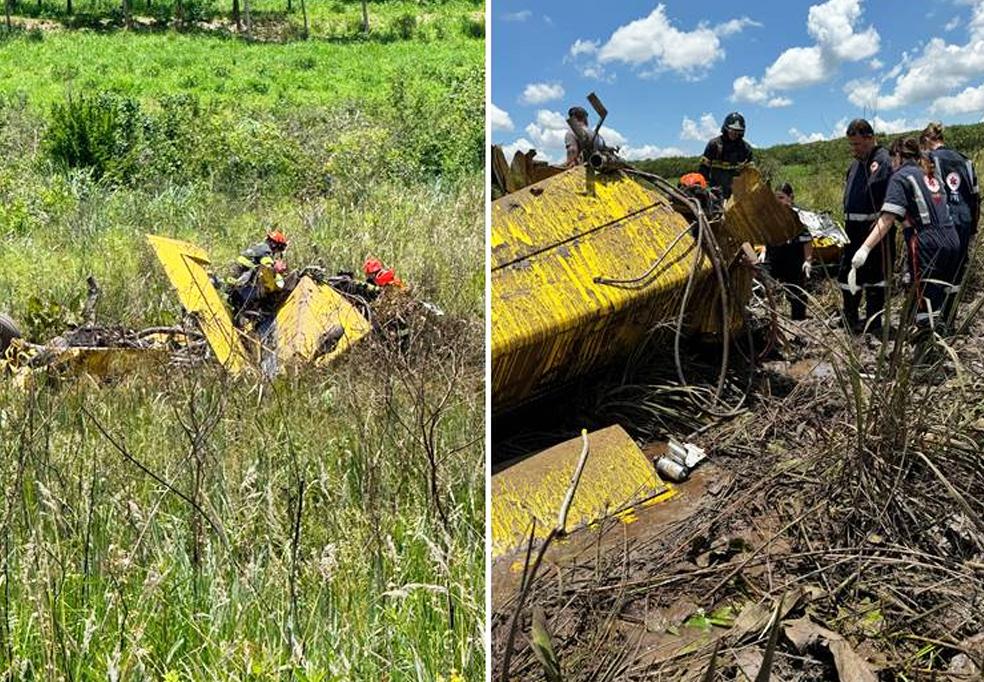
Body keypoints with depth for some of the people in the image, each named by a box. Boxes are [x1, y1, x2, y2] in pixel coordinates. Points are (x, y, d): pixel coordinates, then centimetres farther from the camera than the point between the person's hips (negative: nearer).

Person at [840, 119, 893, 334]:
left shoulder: (883, 161, -12)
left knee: (873, 274, -1)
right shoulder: (857, 163, 16)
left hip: (875, 227, -9)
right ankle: (849, 318, 28)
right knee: (847, 271, 14)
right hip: (853, 227, 9)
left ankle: (873, 321, 9)